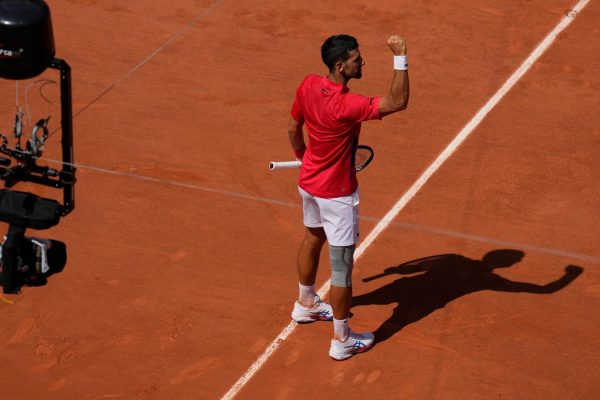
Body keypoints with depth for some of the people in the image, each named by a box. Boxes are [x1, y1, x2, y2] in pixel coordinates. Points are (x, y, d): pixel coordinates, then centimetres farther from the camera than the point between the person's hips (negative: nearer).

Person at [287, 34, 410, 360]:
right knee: (341, 268, 5)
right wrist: (400, 57, -40)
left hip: (308, 182, 9)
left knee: (313, 237, 32)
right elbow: (397, 103, -38)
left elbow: (293, 129, 4)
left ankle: (306, 304, 54)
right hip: (337, 193, -8)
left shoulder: (308, 86, -12)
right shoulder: (346, 106, -35)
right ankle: (342, 340, 17)